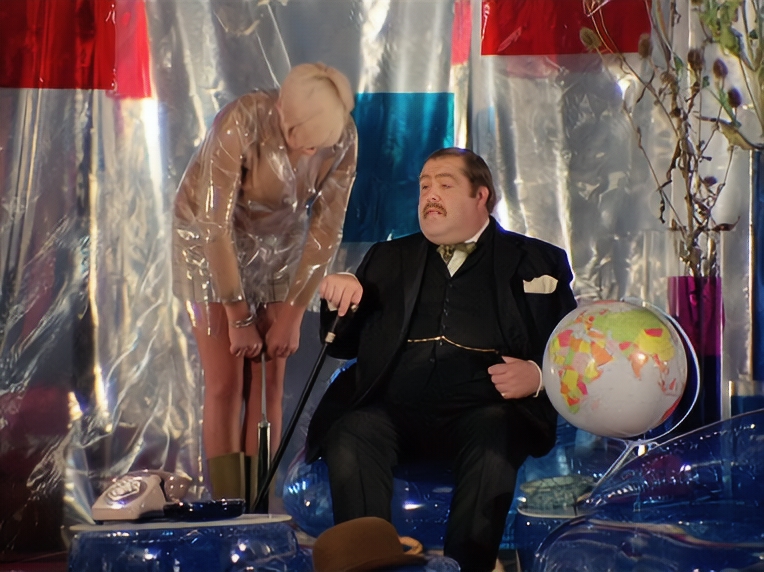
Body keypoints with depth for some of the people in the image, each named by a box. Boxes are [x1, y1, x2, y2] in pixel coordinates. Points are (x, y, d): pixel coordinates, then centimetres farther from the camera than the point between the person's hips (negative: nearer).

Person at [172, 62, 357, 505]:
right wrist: (238, 317, -23)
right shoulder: (239, 124, -32)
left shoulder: (344, 137, -21)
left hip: (279, 244, 3)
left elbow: (326, 229, -12)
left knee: (268, 385, -2)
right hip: (210, 242, -3)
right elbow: (216, 225, -27)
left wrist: (292, 314, -12)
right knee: (226, 385, -8)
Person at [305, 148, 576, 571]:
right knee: (350, 438, -30)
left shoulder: (535, 262, 15)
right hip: (394, 410, 2)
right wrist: (338, 296, 2)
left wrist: (539, 376, -12)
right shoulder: (389, 259, 25)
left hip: (482, 412, -2)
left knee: (494, 441, -36)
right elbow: (343, 345, 24)